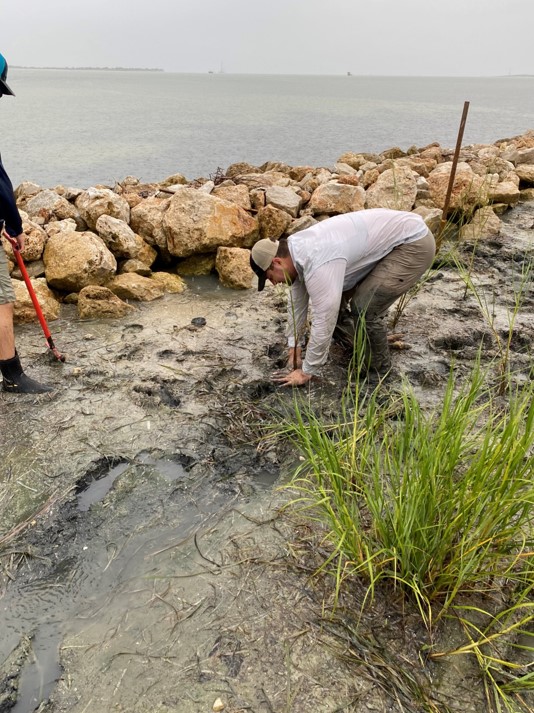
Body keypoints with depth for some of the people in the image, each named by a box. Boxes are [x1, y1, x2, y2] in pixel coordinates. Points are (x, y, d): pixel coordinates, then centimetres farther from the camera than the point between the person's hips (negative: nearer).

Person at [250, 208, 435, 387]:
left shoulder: (317, 263, -32)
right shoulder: (298, 249, -1)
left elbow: (323, 321, -30)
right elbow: (296, 301, 8)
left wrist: (306, 372, -19)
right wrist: (294, 347, 10)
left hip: (414, 243, -10)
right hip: (389, 234, 10)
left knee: (364, 308, -18)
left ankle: (377, 367, 5)